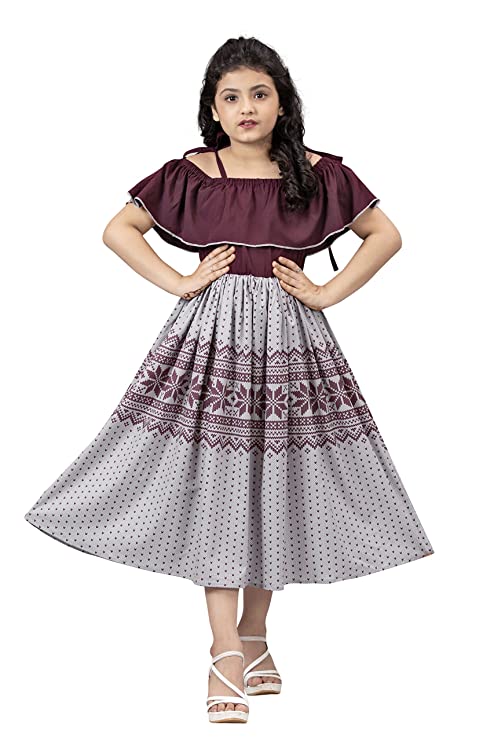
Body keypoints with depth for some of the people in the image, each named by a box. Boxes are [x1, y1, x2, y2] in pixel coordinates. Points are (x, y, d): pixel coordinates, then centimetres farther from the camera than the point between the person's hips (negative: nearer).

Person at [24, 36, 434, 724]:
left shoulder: (318, 173, 2)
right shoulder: (189, 173, 1)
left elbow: (386, 235, 10)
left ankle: (254, 634, 24)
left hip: (289, 336, 1)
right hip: (212, 334, -1)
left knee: (277, 489, 7)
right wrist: (179, 281, -1)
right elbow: (118, 230, 10)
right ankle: (226, 655, 1)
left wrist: (327, 293, 0)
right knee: (215, 486, -5)